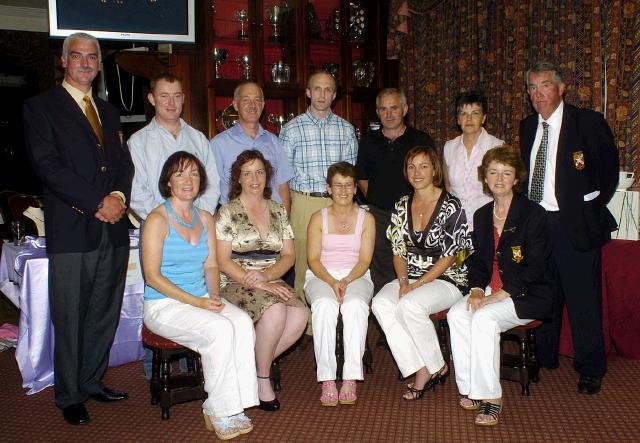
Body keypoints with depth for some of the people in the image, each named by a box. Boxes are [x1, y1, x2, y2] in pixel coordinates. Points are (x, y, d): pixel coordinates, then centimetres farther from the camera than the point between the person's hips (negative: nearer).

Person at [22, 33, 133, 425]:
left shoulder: (108, 111, 19)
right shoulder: (40, 108, 1)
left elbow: (124, 161, 15)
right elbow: (48, 165, -10)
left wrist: (119, 195, -6)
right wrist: (98, 203, -14)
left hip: (113, 229, 6)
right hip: (72, 230, -5)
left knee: (105, 313, 11)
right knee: (70, 318, 2)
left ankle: (92, 382, 27)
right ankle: (70, 396, 16)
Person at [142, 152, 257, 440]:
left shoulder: (206, 219, 13)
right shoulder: (157, 220, -7)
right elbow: (152, 276, -12)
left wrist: (215, 296, -6)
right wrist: (196, 301, -17)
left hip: (203, 300, 6)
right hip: (164, 305, -5)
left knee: (243, 323, -23)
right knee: (220, 329, -30)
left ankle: (232, 408, -16)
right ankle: (217, 411, -13)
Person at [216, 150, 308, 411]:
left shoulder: (278, 211, 13)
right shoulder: (227, 213, 0)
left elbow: (288, 255, 9)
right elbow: (223, 262, -8)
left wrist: (267, 275, -12)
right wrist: (258, 284, -18)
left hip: (271, 282, 4)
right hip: (236, 285, -4)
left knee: (300, 315, -25)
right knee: (276, 311, -32)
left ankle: (256, 367, -6)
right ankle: (261, 378, -11)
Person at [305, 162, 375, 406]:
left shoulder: (366, 219, 10)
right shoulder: (318, 218, 10)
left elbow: (364, 261, 2)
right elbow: (313, 260, 1)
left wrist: (346, 281, -17)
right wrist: (332, 282, -17)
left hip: (356, 276, 0)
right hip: (321, 276, 0)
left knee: (355, 305, -35)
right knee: (324, 304, -35)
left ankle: (350, 379, -34)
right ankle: (327, 380, -34)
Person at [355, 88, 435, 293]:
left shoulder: (422, 140, 4)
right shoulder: (369, 141, 11)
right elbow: (361, 177, 20)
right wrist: (375, 197, 9)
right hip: (378, 215, 2)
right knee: (379, 271, 5)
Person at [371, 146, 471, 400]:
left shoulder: (451, 206, -8)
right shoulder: (402, 207, 10)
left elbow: (449, 257, -10)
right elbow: (398, 251, 9)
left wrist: (418, 284, -17)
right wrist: (403, 281, -9)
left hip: (446, 279, -5)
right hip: (410, 278, 5)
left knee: (410, 305, -32)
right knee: (380, 304, -24)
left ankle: (436, 367, -8)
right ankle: (421, 370, -15)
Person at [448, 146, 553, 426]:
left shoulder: (533, 214, -7)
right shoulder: (481, 216, 12)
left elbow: (535, 267, -12)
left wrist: (501, 295, -19)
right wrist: (476, 289, -6)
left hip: (527, 296, -6)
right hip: (490, 291, 6)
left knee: (483, 318, -31)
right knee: (456, 314, -22)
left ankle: (490, 396, -20)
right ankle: (470, 389, -13)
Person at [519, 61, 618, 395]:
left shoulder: (589, 122, -6)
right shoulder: (527, 127, 10)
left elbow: (609, 171, -2)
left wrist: (590, 207, -3)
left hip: (574, 225, -5)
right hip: (535, 222, 5)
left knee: (583, 298, 1)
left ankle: (590, 368, 17)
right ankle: (544, 358, 31)